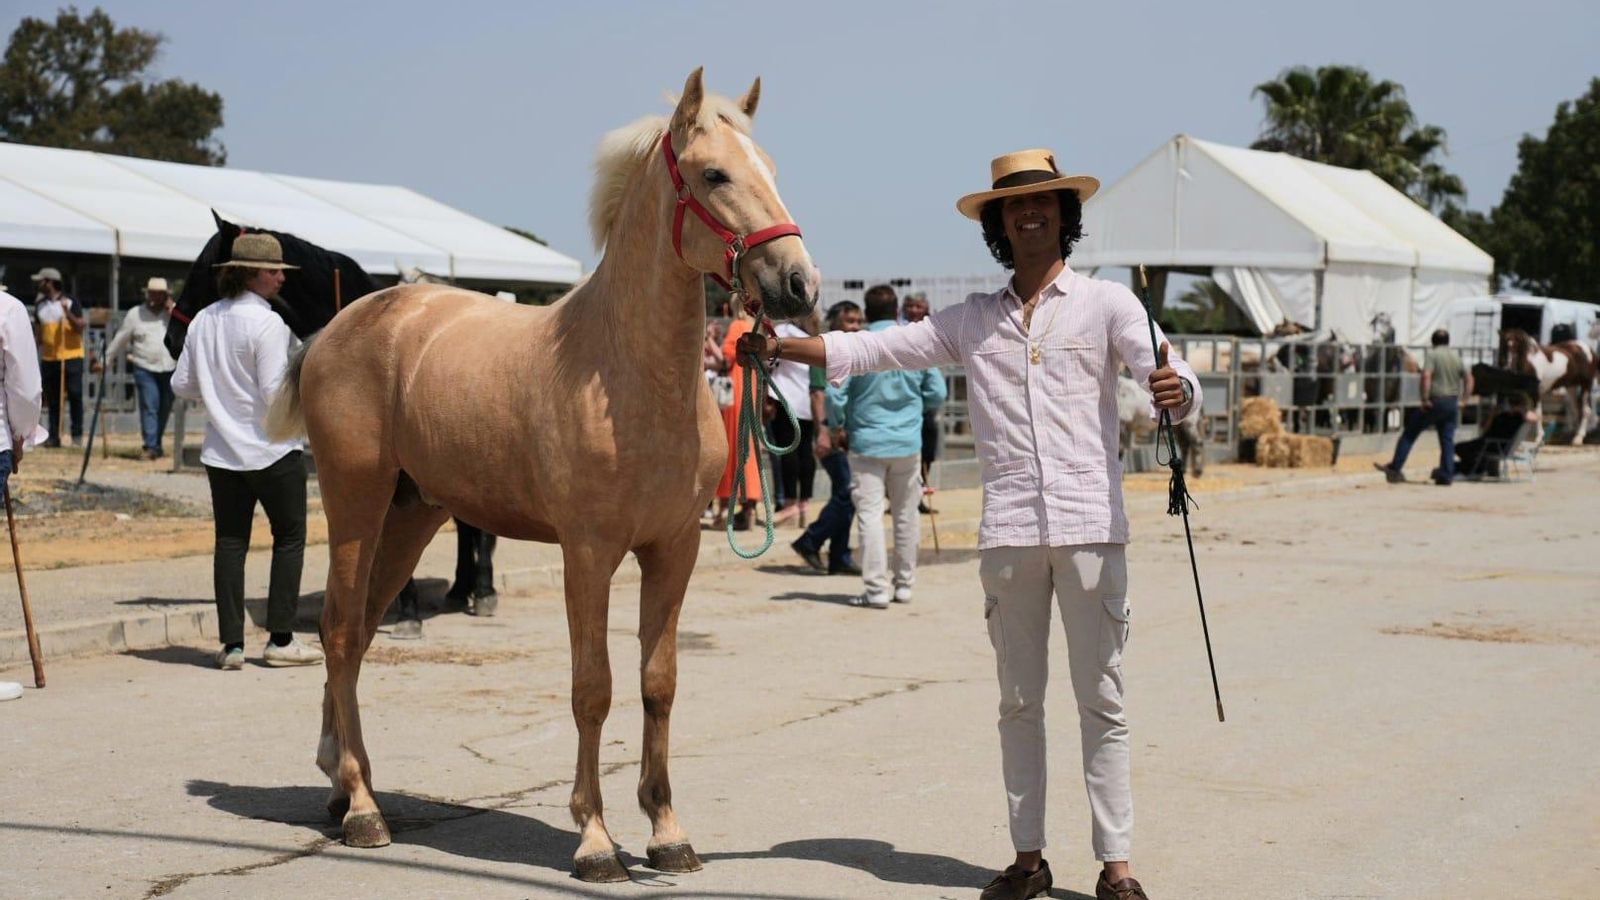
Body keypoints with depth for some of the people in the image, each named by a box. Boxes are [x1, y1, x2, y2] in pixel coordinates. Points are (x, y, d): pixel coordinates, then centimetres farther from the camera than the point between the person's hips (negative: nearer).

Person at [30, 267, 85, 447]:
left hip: (71, 356, -5)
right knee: (52, 400, 5)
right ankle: (54, 437, 8)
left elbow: (80, 328, -10)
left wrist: (67, 311, -22)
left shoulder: (71, 303, -4)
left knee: (75, 395, -5)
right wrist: (36, 354, 15)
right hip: (49, 358, 5)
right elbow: (40, 332, 19)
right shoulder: (40, 306, 12)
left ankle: (77, 434, 1)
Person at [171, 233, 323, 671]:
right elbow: (277, 393, -20)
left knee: (230, 542, 8)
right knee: (290, 537, 8)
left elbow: (181, 385, 8)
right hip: (272, 451, -6)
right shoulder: (267, 323, -17)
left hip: (221, 451, 6)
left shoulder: (203, 320, 4)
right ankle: (281, 639, 8)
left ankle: (232, 643, 6)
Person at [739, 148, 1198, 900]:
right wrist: (782, 346, -1)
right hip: (1007, 532, 3)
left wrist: (1174, 390, -30)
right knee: (1019, 701, 8)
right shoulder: (972, 321, 13)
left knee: (1102, 699, -1)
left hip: (1089, 527, -3)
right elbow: (870, 350, 11)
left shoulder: (1107, 305, 5)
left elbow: (1172, 378, -6)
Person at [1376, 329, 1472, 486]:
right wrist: (1463, 399, 17)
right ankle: (1446, 475, 4)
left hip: (1435, 402, -5)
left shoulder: (1432, 355, -7)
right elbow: (1469, 378, 14)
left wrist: (1425, 398, -19)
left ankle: (1395, 468, 4)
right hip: (1452, 403, 5)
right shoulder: (1457, 357, 12)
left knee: (1410, 433, 4)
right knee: (1447, 440, 8)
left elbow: (1426, 376, -22)